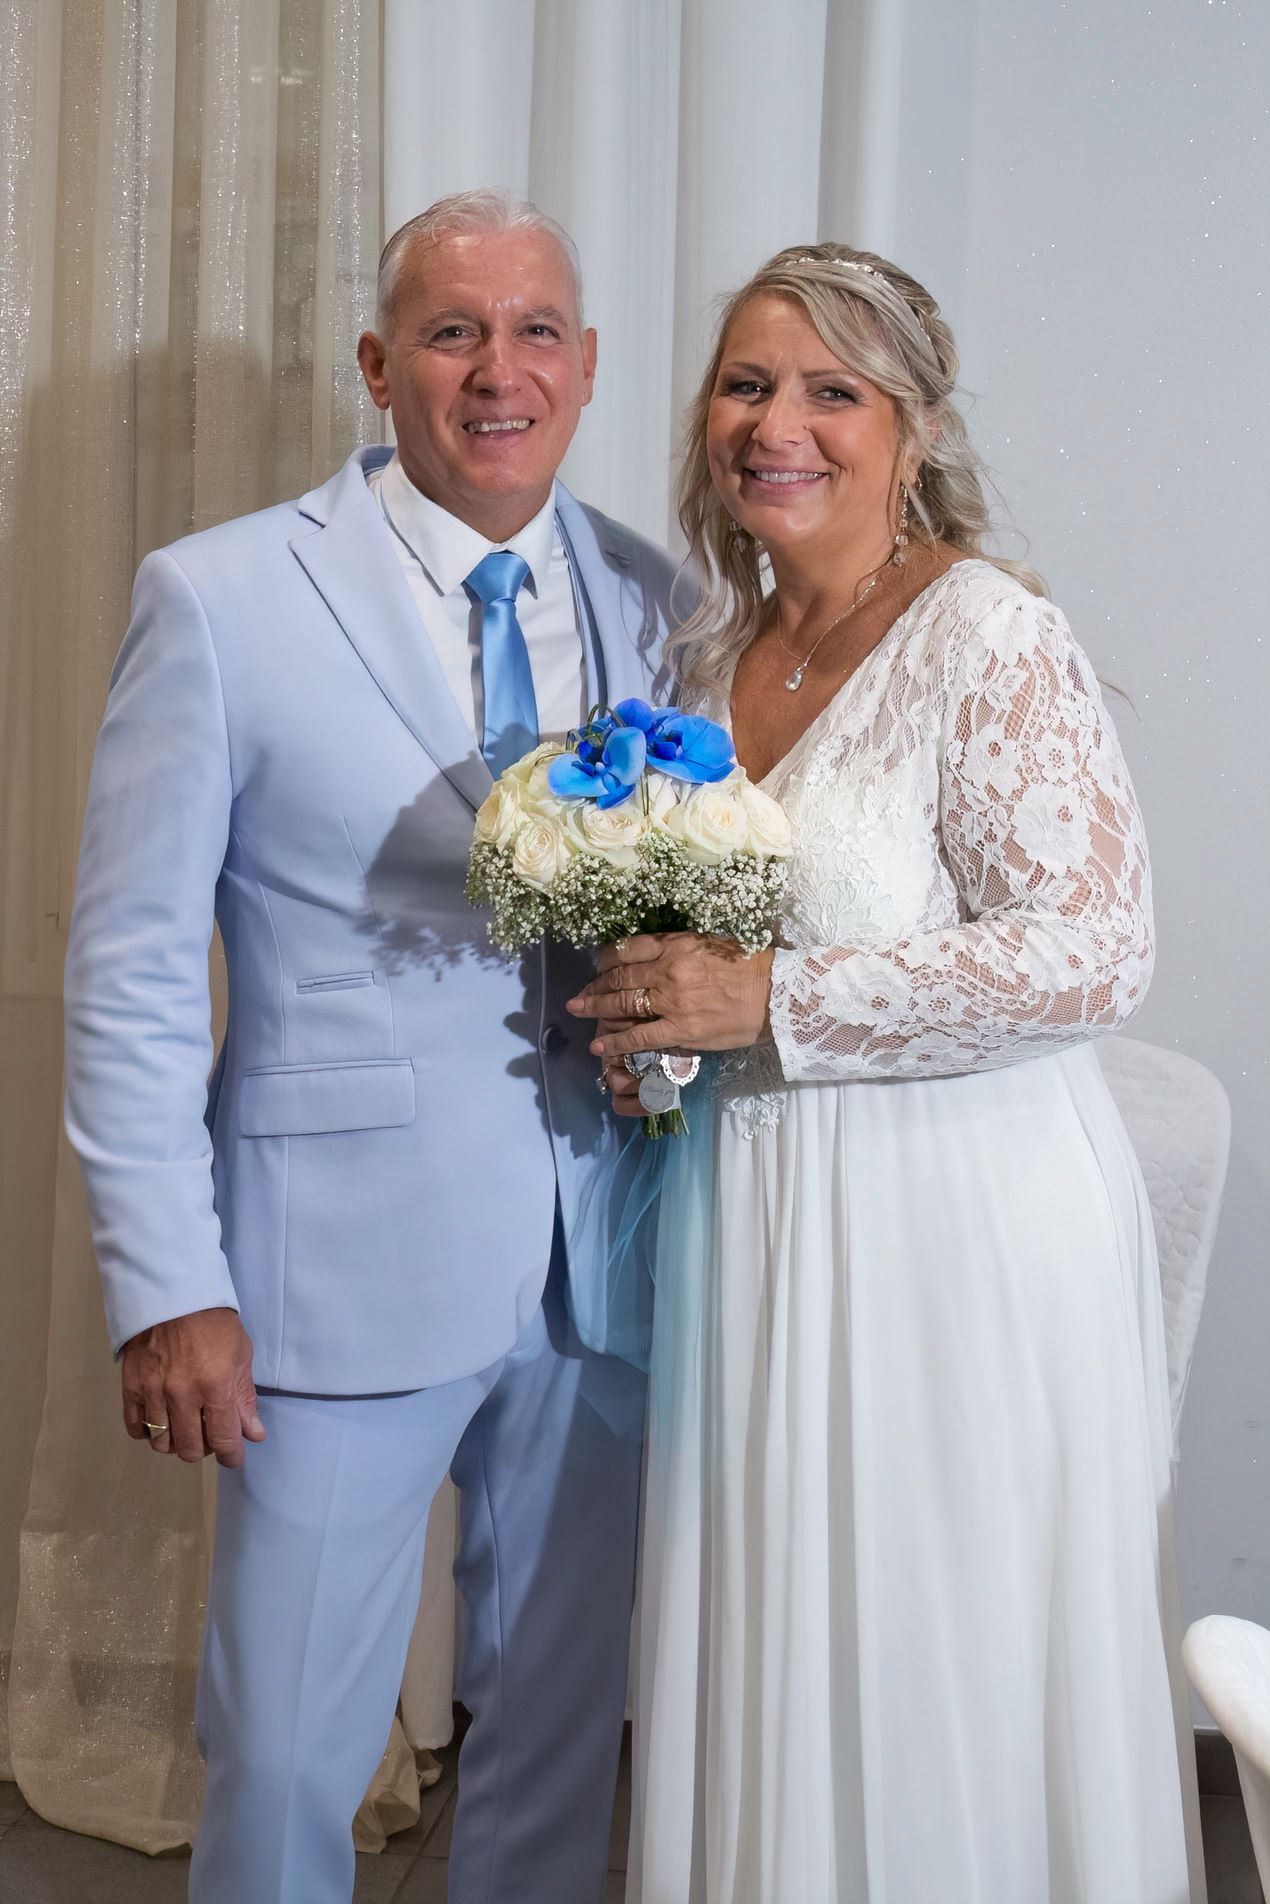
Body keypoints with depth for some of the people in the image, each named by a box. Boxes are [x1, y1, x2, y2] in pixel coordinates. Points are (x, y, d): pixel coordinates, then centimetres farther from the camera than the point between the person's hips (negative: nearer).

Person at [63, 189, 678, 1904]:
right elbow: (131, 975, -6)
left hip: (603, 1263, 4)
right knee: (285, 1761, 9)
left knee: (562, 1729, 19)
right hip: (344, 1266, -3)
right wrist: (167, 1289, -11)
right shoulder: (218, 601, -6)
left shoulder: (654, 600, 5)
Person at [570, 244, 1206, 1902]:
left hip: (959, 1227, -6)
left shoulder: (990, 634, -14)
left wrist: (767, 1001, -22)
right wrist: (652, 1017, 1)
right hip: (749, 1214, 7)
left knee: (940, 1681, 7)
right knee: (769, 1662, 17)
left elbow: (1094, 951, -20)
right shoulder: (715, 644, 8)